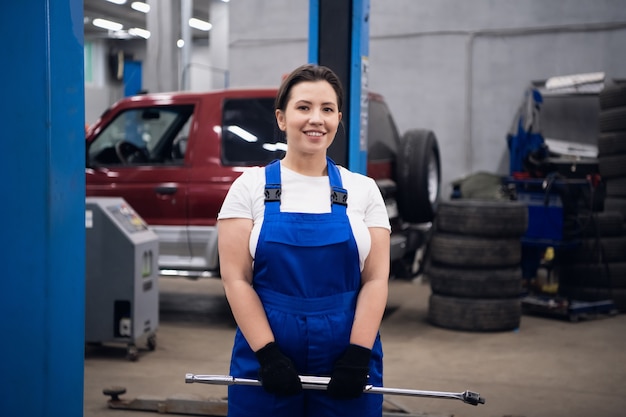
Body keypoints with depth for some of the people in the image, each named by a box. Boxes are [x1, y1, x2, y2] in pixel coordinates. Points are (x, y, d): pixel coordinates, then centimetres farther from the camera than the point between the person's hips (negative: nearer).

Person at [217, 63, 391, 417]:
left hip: (345, 364, 1)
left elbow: (376, 279, 0)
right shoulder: (250, 187, 0)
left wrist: (357, 356, -10)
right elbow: (236, 278, -4)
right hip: (266, 360, -1)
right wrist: (267, 353, -12)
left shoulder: (364, 190, 4)